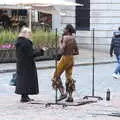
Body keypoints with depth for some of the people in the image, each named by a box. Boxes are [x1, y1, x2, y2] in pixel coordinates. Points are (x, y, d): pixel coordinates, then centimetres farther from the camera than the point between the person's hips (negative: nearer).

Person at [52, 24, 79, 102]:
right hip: (71, 59, 8)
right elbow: (77, 52, 13)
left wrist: (60, 43, -6)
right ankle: (70, 96, 8)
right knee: (69, 77, 11)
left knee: (56, 76, 2)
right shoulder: (73, 39, 9)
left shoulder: (65, 38, -14)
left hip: (65, 58, -8)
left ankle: (62, 93, -9)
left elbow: (62, 50, -20)